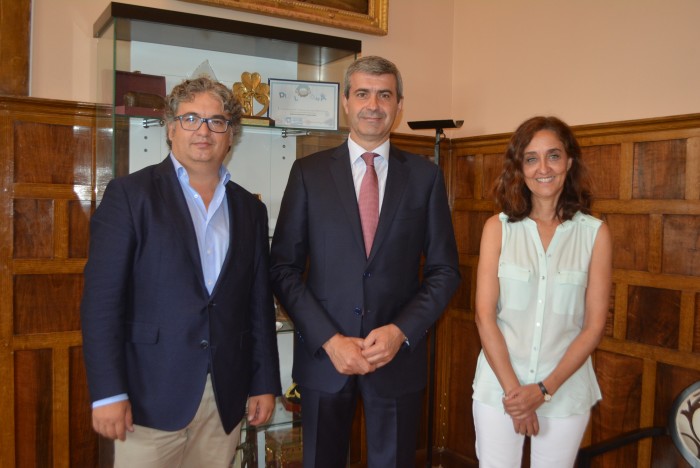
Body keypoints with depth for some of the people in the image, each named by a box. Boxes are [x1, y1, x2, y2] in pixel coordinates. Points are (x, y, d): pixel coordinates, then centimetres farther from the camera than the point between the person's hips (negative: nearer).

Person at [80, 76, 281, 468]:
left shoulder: (250, 208, 10)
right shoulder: (130, 194, -3)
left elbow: (260, 302, 10)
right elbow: (102, 298, -7)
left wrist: (265, 383, 8)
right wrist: (108, 392, -11)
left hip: (226, 399, 4)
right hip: (151, 395, -3)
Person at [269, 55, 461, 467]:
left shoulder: (425, 175, 1)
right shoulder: (309, 172, -1)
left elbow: (445, 270, 2)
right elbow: (283, 268, -3)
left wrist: (400, 332, -11)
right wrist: (329, 340, -12)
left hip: (399, 355, 1)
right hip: (323, 355, 0)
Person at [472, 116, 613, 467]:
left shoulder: (595, 233, -3)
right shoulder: (497, 228, -3)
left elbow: (594, 325, -4)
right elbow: (485, 315, -6)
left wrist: (544, 389, -11)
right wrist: (513, 388, -11)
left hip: (565, 390, 0)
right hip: (499, 386, 0)